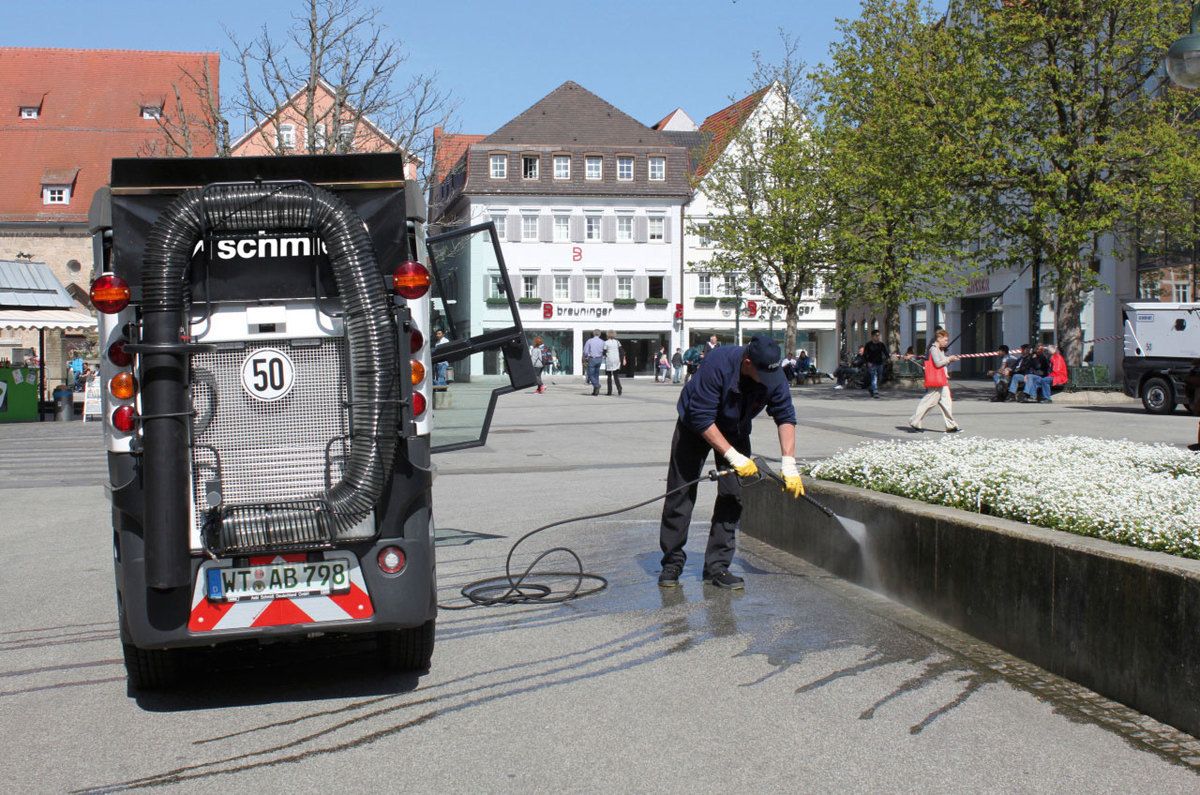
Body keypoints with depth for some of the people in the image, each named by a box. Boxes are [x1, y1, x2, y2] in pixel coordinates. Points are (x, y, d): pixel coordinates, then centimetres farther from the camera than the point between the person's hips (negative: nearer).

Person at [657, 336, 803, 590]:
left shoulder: (774, 376, -24)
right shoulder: (717, 364, -37)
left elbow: (786, 417, -13)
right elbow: (702, 419, -34)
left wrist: (789, 464, -22)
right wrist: (733, 456, -34)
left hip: (735, 429, 4)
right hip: (695, 425, -3)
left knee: (733, 495, -7)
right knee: (680, 494, -3)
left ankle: (717, 567, -1)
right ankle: (672, 563, 8)